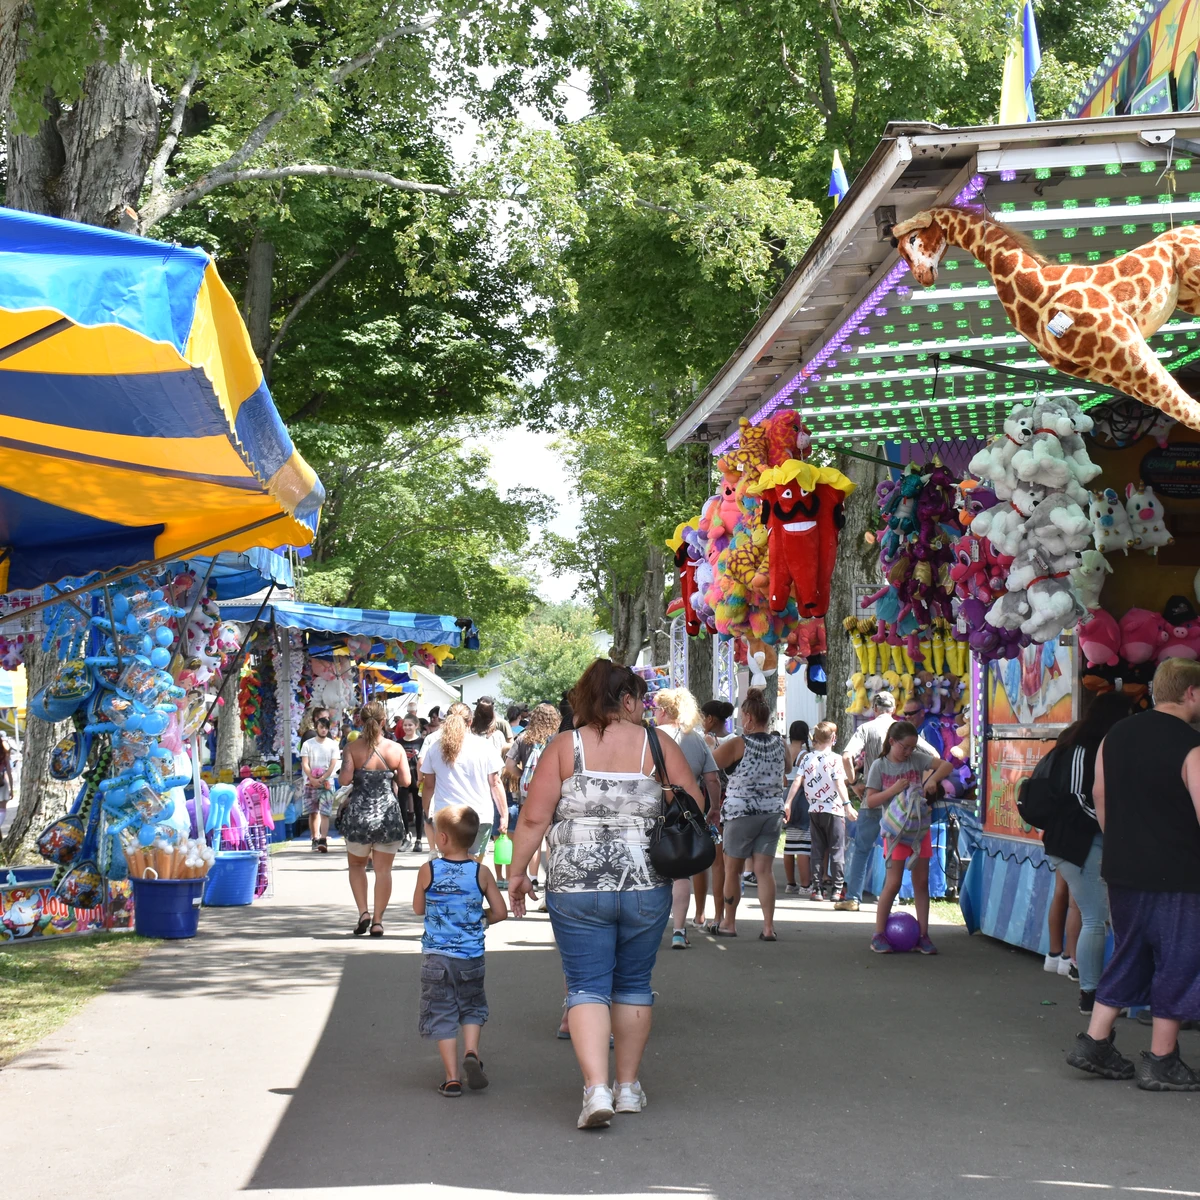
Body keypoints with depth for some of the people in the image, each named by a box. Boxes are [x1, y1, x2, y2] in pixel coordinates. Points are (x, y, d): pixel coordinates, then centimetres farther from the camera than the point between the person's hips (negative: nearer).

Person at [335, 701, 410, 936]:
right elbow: (406, 781, -4)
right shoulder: (396, 749, -3)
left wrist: (359, 776, 7)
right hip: (388, 813, 0)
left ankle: (363, 912, 3)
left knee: (356, 864, 18)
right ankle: (377, 921, 6)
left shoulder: (353, 748, -6)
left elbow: (344, 779, -14)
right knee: (383, 870, 8)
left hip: (359, 813, 0)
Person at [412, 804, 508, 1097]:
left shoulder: (428, 870, -7)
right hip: (471, 956, 1)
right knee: (472, 1007, 20)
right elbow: (500, 912, -1)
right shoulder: (481, 873, -5)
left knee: (441, 1015, 6)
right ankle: (471, 1053, -4)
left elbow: (418, 909, 6)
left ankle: (451, 1077, 2)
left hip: (435, 956, -1)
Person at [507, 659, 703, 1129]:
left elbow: (534, 817, -5)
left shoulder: (564, 747, 0)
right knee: (633, 984, 16)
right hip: (647, 888, 1)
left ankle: (596, 1087, -12)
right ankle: (628, 1085, 24)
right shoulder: (659, 745, 2)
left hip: (577, 889, -1)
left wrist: (517, 871, 4)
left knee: (587, 985, 3)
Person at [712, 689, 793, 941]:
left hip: (741, 813, -4)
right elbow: (788, 768, 23)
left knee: (732, 870, 10)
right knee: (765, 870, 3)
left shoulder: (738, 744, -11)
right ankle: (768, 927, -3)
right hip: (772, 813, 4)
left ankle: (729, 923, 19)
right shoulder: (779, 743, 3)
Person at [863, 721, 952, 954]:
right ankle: (879, 935, 4)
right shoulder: (880, 766, -4)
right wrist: (893, 790, -20)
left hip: (920, 828, 3)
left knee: (921, 881, 7)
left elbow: (946, 765, 0)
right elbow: (870, 801, -7)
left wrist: (933, 778, -18)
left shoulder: (917, 759, 2)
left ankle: (923, 935, 13)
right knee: (894, 882, -5)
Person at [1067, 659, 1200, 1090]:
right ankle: (1160, 1062, 10)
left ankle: (1093, 1042, 16)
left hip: (1123, 871, 7)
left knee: (1129, 955, 19)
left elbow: (1100, 795, 13)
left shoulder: (1116, 735, 6)